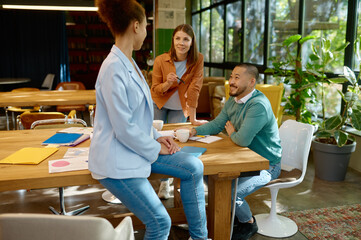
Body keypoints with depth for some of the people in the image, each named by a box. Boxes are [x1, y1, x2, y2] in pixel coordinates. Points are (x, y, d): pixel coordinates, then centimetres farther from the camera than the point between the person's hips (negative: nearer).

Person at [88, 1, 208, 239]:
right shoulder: (114, 69, -22)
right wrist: (155, 148, -9)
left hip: (140, 146, 10)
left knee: (194, 167, 2)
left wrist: (157, 137, 7)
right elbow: (124, 129, -22)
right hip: (116, 160, -10)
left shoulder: (129, 63, 9)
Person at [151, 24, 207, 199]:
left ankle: (167, 182, 18)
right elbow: (155, 89, -10)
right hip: (159, 104, 0)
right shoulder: (160, 61, -19)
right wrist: (167, 83, -33)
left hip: (180, 107, 0)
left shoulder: (197, 59, -17)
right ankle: (164, 181, 20)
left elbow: (194, 88, -19)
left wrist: (193, 118, -21)